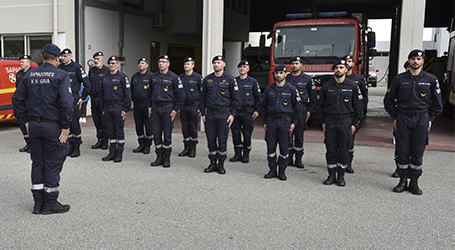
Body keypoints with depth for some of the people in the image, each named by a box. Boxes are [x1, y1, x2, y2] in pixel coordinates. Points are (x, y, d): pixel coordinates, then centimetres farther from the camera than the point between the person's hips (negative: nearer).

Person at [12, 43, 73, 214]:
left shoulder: (29, 75, 7)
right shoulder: (61, 75, -10)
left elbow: (17, 99, 10)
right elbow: (66, 102, -19)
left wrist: (26, 120, 15)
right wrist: (66, 127, -13)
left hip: (34, 125, 5)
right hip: (53, 126, -5)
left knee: (37, 163, 14)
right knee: (53, 163, 4)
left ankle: (38, 202, 19)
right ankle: (50, 203, 11)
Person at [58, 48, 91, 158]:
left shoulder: (77, 67, -4)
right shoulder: (59, 68, 10)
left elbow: (87, 83, -3)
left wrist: (82, 98, -4)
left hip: (73, 98, -5)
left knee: (74, 123, -6)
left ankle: (77, 148, 3)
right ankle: (70, 146, 17)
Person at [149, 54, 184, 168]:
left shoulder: (174, 77, -4)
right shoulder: (154, 77, 11)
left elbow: (180, 95, -4)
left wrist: (176, 110, -8)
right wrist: (150, 106, 12)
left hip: (167, 107, -5)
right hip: (155, 107, 5)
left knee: (167, 134, -1)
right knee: (156, 134, 5)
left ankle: (167, 158, 10)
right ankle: (159, 157, 15)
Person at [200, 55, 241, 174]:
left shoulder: (230, 79, 1)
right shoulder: (207, 79, 10)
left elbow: (236, 98, 2)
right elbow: (203, 98, 15)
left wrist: (232, 114, -4)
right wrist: (203, 113, 8)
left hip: (223, 113, -3)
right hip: (210, 113, 3)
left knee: (222, 140, -1)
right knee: (211, 140, 5)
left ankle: (221, 164, 11)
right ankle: (213, 163, 16)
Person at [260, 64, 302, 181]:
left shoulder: (291, 89, 0)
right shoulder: (269, 89, 7)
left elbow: (297, 107, 5)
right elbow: (263, 106, 15)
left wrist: (294, 123, 0)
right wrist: (264, 122, 9)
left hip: (285, 120, -2)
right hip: (271, 120, 2)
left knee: (284, 147, 1)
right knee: (271, 146, 3)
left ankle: (282, 171, 12)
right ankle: (272, 170, 15)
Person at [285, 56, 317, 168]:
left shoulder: (307, 79, 5)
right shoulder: (286, 79, 10)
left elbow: (313, 96, 8)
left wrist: (309, 110, 2)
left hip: (301, 110, -1)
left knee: (299, 135, 1)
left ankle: (298, 160, 9)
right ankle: (289, 158, 8)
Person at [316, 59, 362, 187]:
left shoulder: (352, 87, 2)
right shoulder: (326, 86, 4)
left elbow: (358, 107, 6)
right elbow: (320, 105, 10)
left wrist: (354, 123, 1)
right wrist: (323, 122, 4)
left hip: (346, 121, -1)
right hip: (330, 121, 1)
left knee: (343, 150, 2)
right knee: (331, 149, 4)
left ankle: (341, 176, 13)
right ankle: (332, 175, 15)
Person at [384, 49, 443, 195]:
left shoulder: (431, 80, 4)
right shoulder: (399, 79, 3)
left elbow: (437, 102, 12)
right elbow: (388, 100, 10)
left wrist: (430, 119, 6)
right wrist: (395, 117, 5)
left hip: (422, 120, 0)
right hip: (403, 118, 0)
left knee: (418, 152, 4)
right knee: (402, 151, 3)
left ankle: (414, 182, 14)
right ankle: (403, 181, 14)